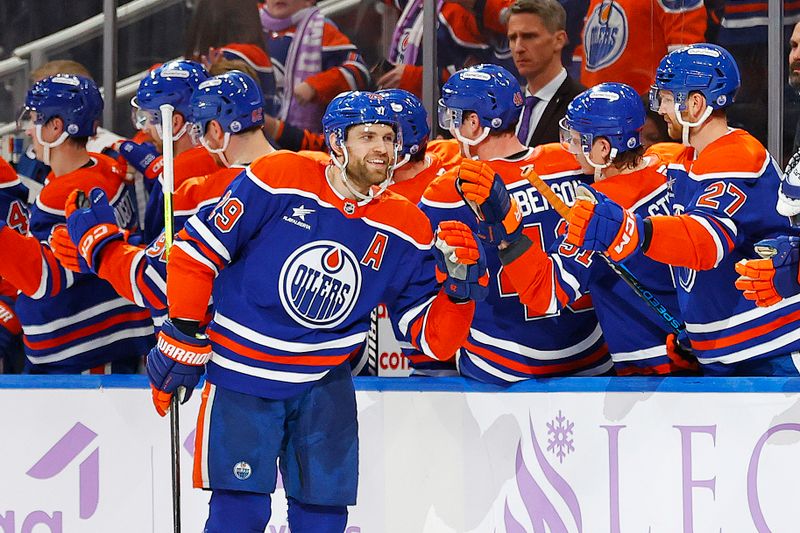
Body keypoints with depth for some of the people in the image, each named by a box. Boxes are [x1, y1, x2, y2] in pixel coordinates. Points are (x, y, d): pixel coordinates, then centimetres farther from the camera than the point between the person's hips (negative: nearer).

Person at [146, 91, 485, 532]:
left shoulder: (405, 229, -2)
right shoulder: (279, 181, -13)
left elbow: (433, 339, -2)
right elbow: (197, 248, -7)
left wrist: (460, 285, -20)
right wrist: (182, 336, -3)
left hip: (324, 383, 4)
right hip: (242, 372, -4)